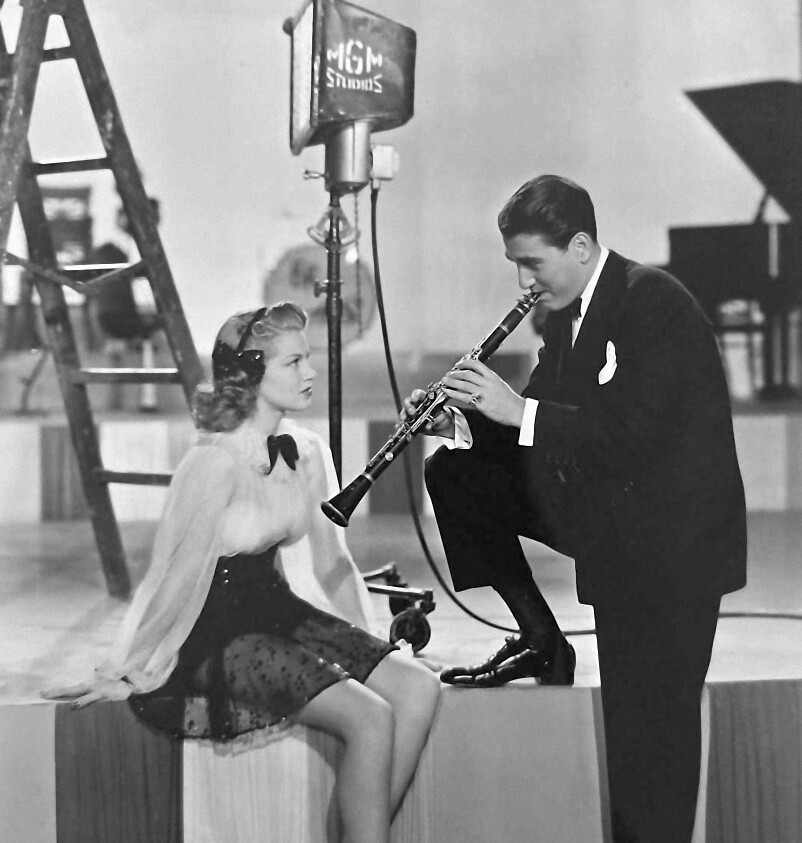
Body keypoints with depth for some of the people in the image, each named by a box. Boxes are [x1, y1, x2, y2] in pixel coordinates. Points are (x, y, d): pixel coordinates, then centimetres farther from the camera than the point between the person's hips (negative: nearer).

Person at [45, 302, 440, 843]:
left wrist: (364, 645, 18)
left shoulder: (306, 454, 4)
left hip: (282, 611, 8)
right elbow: (178, 575, -15)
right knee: (369, 718, -23)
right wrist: (125, 676, -7)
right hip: (219, 634, -8)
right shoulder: (217, 462, -19)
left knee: (419, 687, -10)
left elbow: (327, 558, 16)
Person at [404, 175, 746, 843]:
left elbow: (636, 432, -28)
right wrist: (459, 422, -7)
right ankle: (541, 643, 11)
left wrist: (520, 410, -27)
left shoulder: (656, 303, -18)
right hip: (599, 505, 9)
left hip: (670, 533, -9)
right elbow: (536, 426, 11)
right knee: (456, 475, 5)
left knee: (648, 724, -6)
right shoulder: (566, 314, 8)